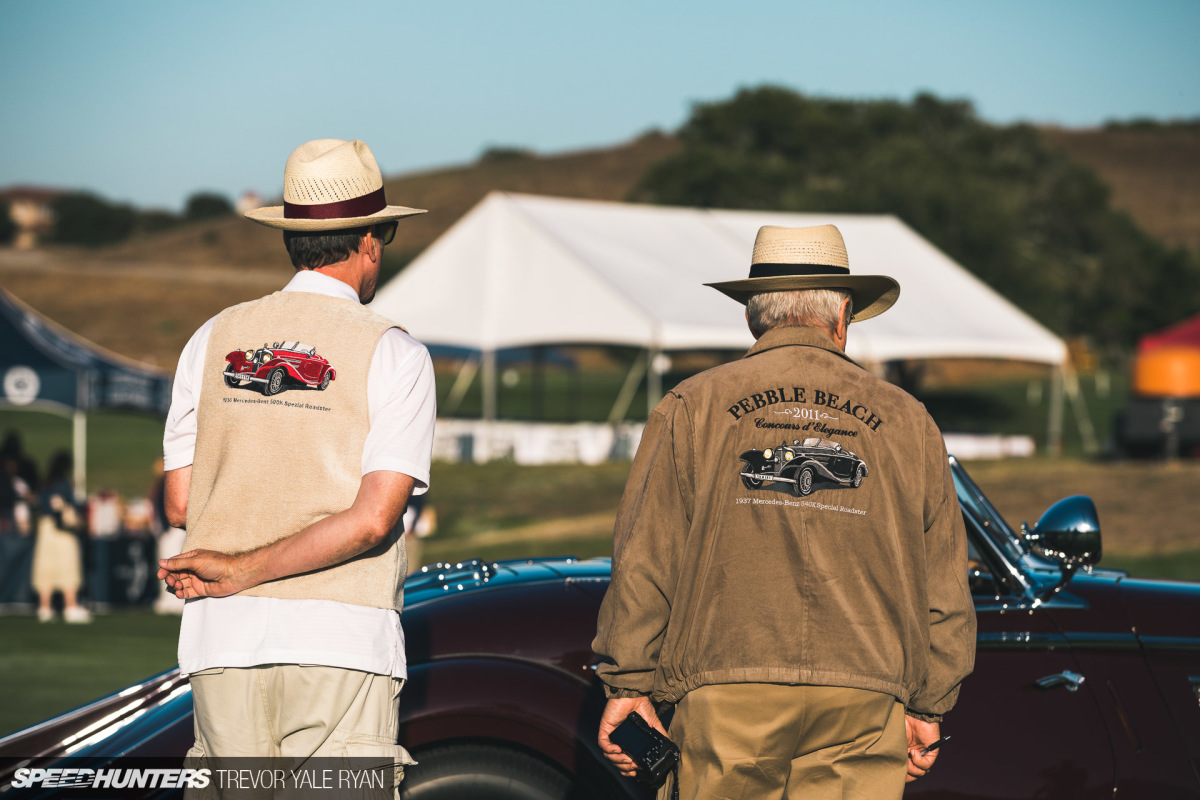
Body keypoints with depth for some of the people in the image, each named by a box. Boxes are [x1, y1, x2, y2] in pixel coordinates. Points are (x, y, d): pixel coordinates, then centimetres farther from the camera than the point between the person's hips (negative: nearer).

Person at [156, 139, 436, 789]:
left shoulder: (214, 339, 10)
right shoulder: (395, 355, -1)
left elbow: (179, 504, 9)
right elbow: (372, 519, -11)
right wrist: (242, 571, -7)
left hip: (224, 638, 4)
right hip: (339, 643, -4)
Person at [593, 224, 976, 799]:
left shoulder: (692, 407, 6)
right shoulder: (904, 420, 12)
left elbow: (644, 559, 2)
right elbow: (943, 586, 13)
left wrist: (627, 682, 5)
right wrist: (928, 707, 18)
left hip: (727, 693, -1)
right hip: (863, 708, 1)